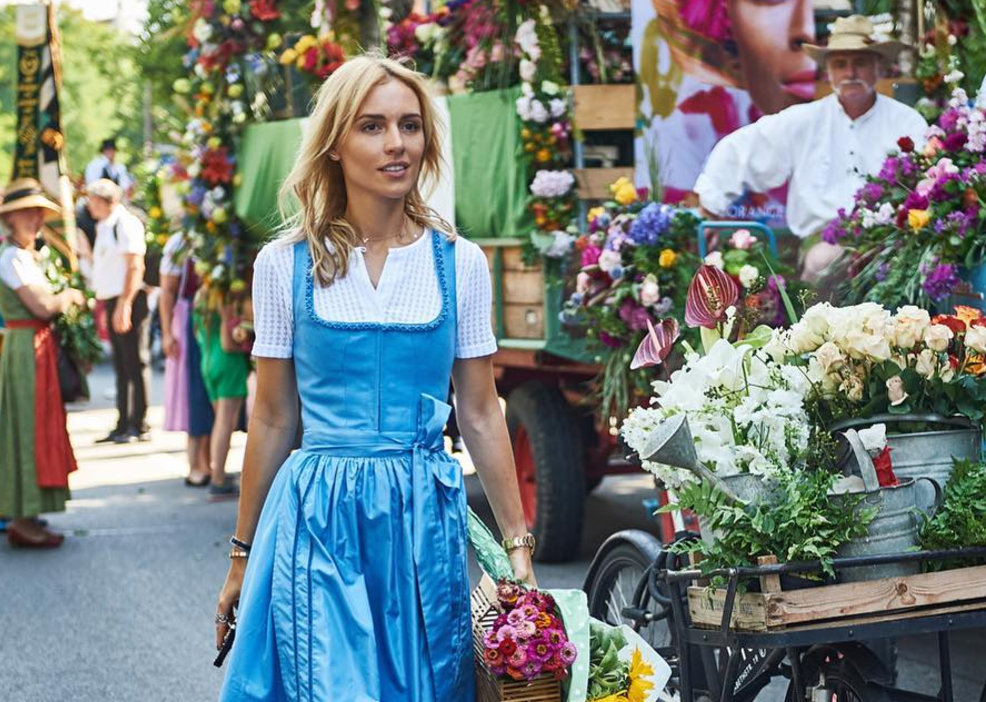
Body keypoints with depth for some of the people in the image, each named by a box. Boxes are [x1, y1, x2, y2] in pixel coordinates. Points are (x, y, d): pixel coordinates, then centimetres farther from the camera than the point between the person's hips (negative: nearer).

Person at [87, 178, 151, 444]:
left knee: (135, 364, -5)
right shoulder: (104, 227, 17)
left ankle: (139, 427, -3)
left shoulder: (126, 223, -11)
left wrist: (124, 305, -22)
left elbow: (135, 267, -17)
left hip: (128, 301, -9)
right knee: (121, 367, 12)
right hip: (112, 302, 9)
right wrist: (106, 306, 18)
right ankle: (123, 426, 16)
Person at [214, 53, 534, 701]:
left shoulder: (460, 263, 2)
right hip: (317, 518, -1)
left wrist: (518, 547, 4)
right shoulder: (285, 265, 0)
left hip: (426, 519, 1)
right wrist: (244, 555, 10)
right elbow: (273, 421, 7)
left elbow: (481, 415, 7)